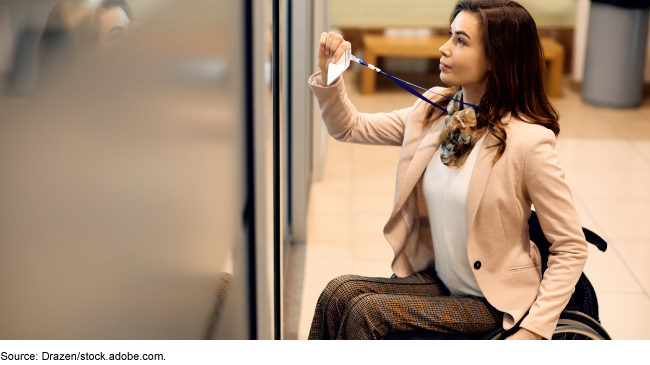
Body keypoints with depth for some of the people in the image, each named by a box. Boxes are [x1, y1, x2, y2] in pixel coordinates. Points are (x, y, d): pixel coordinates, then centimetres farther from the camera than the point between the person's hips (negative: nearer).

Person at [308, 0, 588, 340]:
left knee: (368, 312, -20)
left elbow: (571, 249, -14)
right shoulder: (433, 111, 0)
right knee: (340, 292, -18)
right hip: (438, 281, 6)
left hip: (494, 303, -6)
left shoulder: (528, 142, -19)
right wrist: (328, 74, -6)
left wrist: (533, 331, -21)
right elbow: (351, 127, 12)